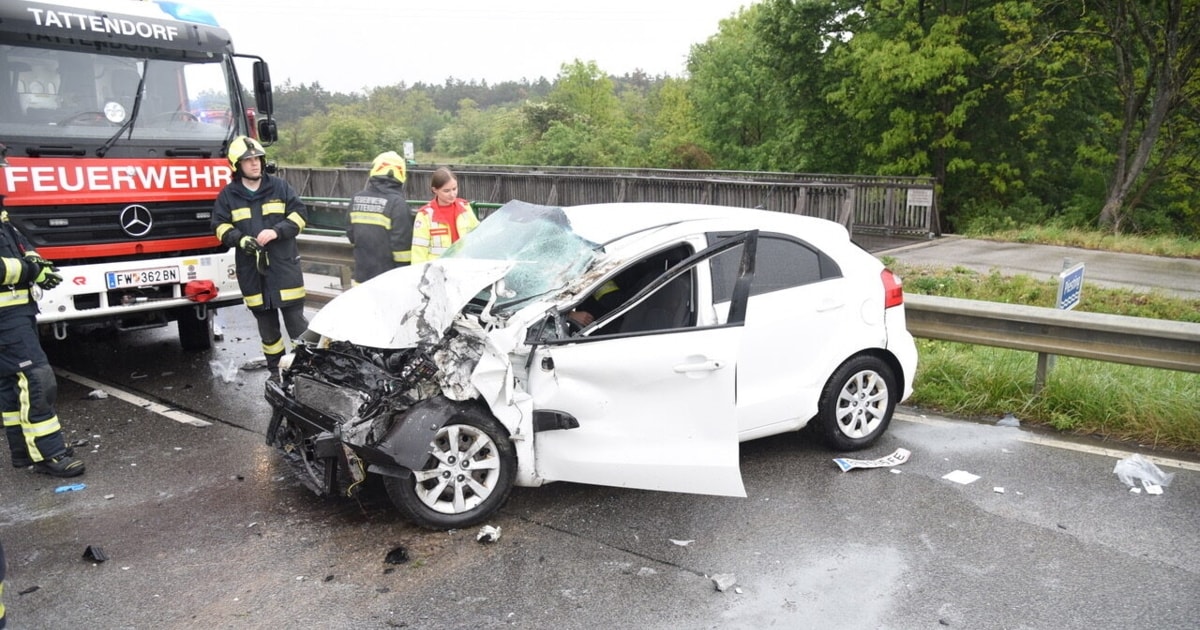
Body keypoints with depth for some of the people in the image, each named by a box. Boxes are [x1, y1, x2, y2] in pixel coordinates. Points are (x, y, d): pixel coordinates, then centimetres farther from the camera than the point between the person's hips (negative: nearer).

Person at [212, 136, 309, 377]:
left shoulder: (279, 187, 3)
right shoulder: (228, 195, 6)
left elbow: (299, 214, 1)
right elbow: (221, 226, 7)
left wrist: (277, 231, -14)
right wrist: (240, 239, -13)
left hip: (284, 264, -2)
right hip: (250, 268, 2)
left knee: (295, 317, -2)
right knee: (266, 323, 11)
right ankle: (276, 369, 22)